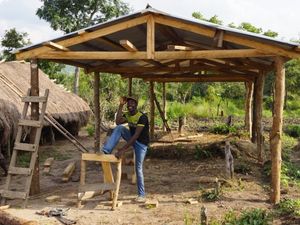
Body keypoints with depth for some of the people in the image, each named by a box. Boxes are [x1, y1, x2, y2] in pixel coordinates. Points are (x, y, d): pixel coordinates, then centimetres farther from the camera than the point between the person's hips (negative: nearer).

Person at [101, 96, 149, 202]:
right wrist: (121, 105, -22)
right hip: (132, 139, 6)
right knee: (119, 128, -19)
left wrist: (123, 149, -36)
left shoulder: (142, 117, -26)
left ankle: (142, 195, 5)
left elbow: (136, 135, -32)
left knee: (138, 168, -8)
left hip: (141, 143, -6)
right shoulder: (127, 114, -2)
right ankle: (106, 151, -24)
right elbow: (118, 122, -23)